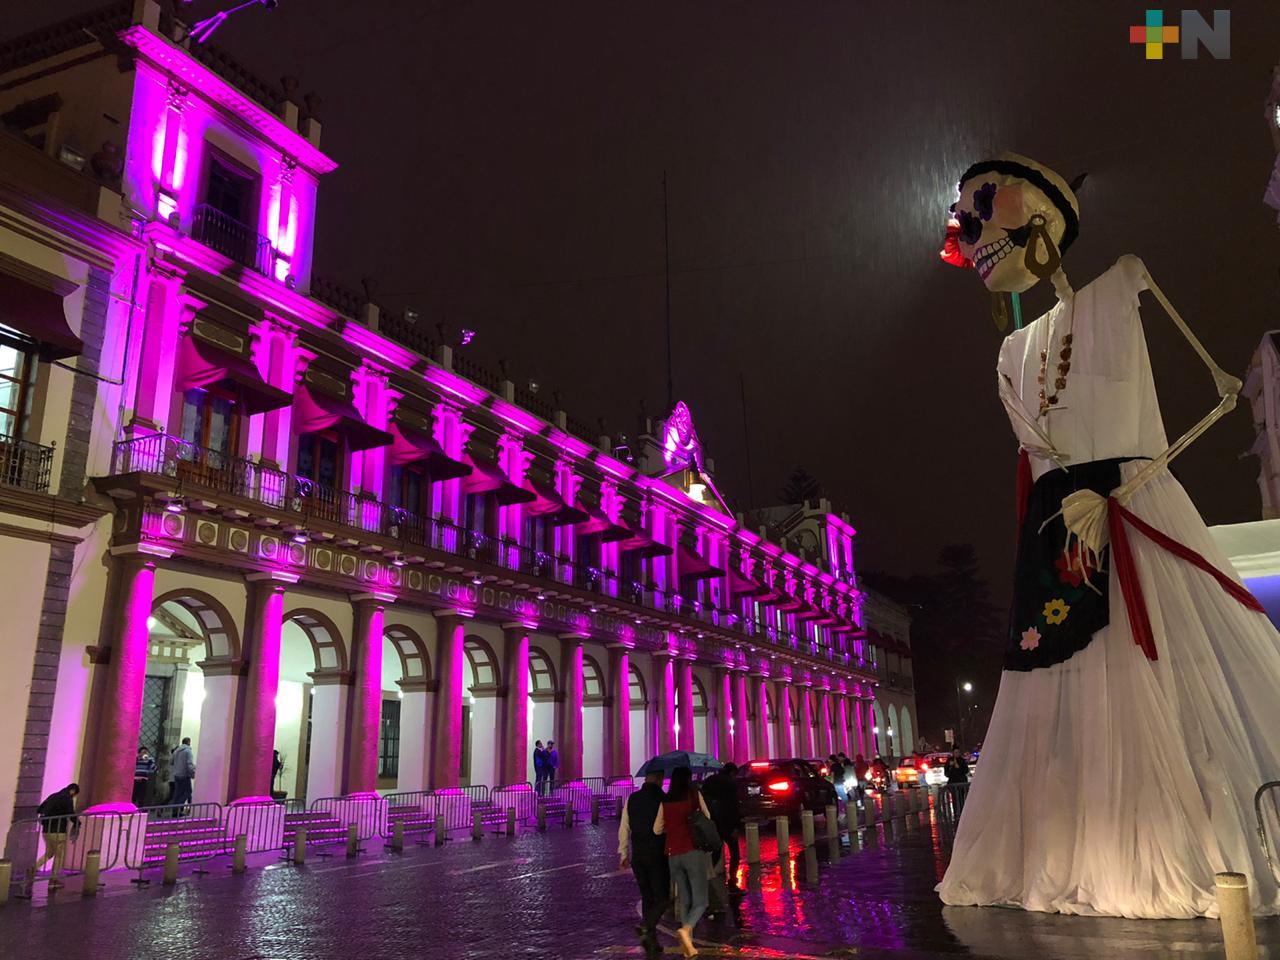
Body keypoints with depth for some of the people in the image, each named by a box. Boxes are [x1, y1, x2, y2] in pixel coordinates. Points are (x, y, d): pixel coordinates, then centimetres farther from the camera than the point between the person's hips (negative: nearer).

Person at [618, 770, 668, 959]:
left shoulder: (632, 799, 3)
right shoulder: (664, 799, -11)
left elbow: (624, 828, 6)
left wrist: (623, 853, 14)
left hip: (638, 856, 5)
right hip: (658, 855, -5)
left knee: (647, 897, 16)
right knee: (662, 897, 4)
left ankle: (652, 943, 20)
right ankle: (646, 925, -19)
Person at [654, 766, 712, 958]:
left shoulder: (665, 802, 7)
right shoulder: (695, 794, 0)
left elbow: (657, 829, 12)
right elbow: (707, 818, 10)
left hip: (674, 856, 4)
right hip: (694, 852, -3)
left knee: (685, 901, 15)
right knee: (700, 901, 0)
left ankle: (688, 945, 8)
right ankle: (685, 929, -27)